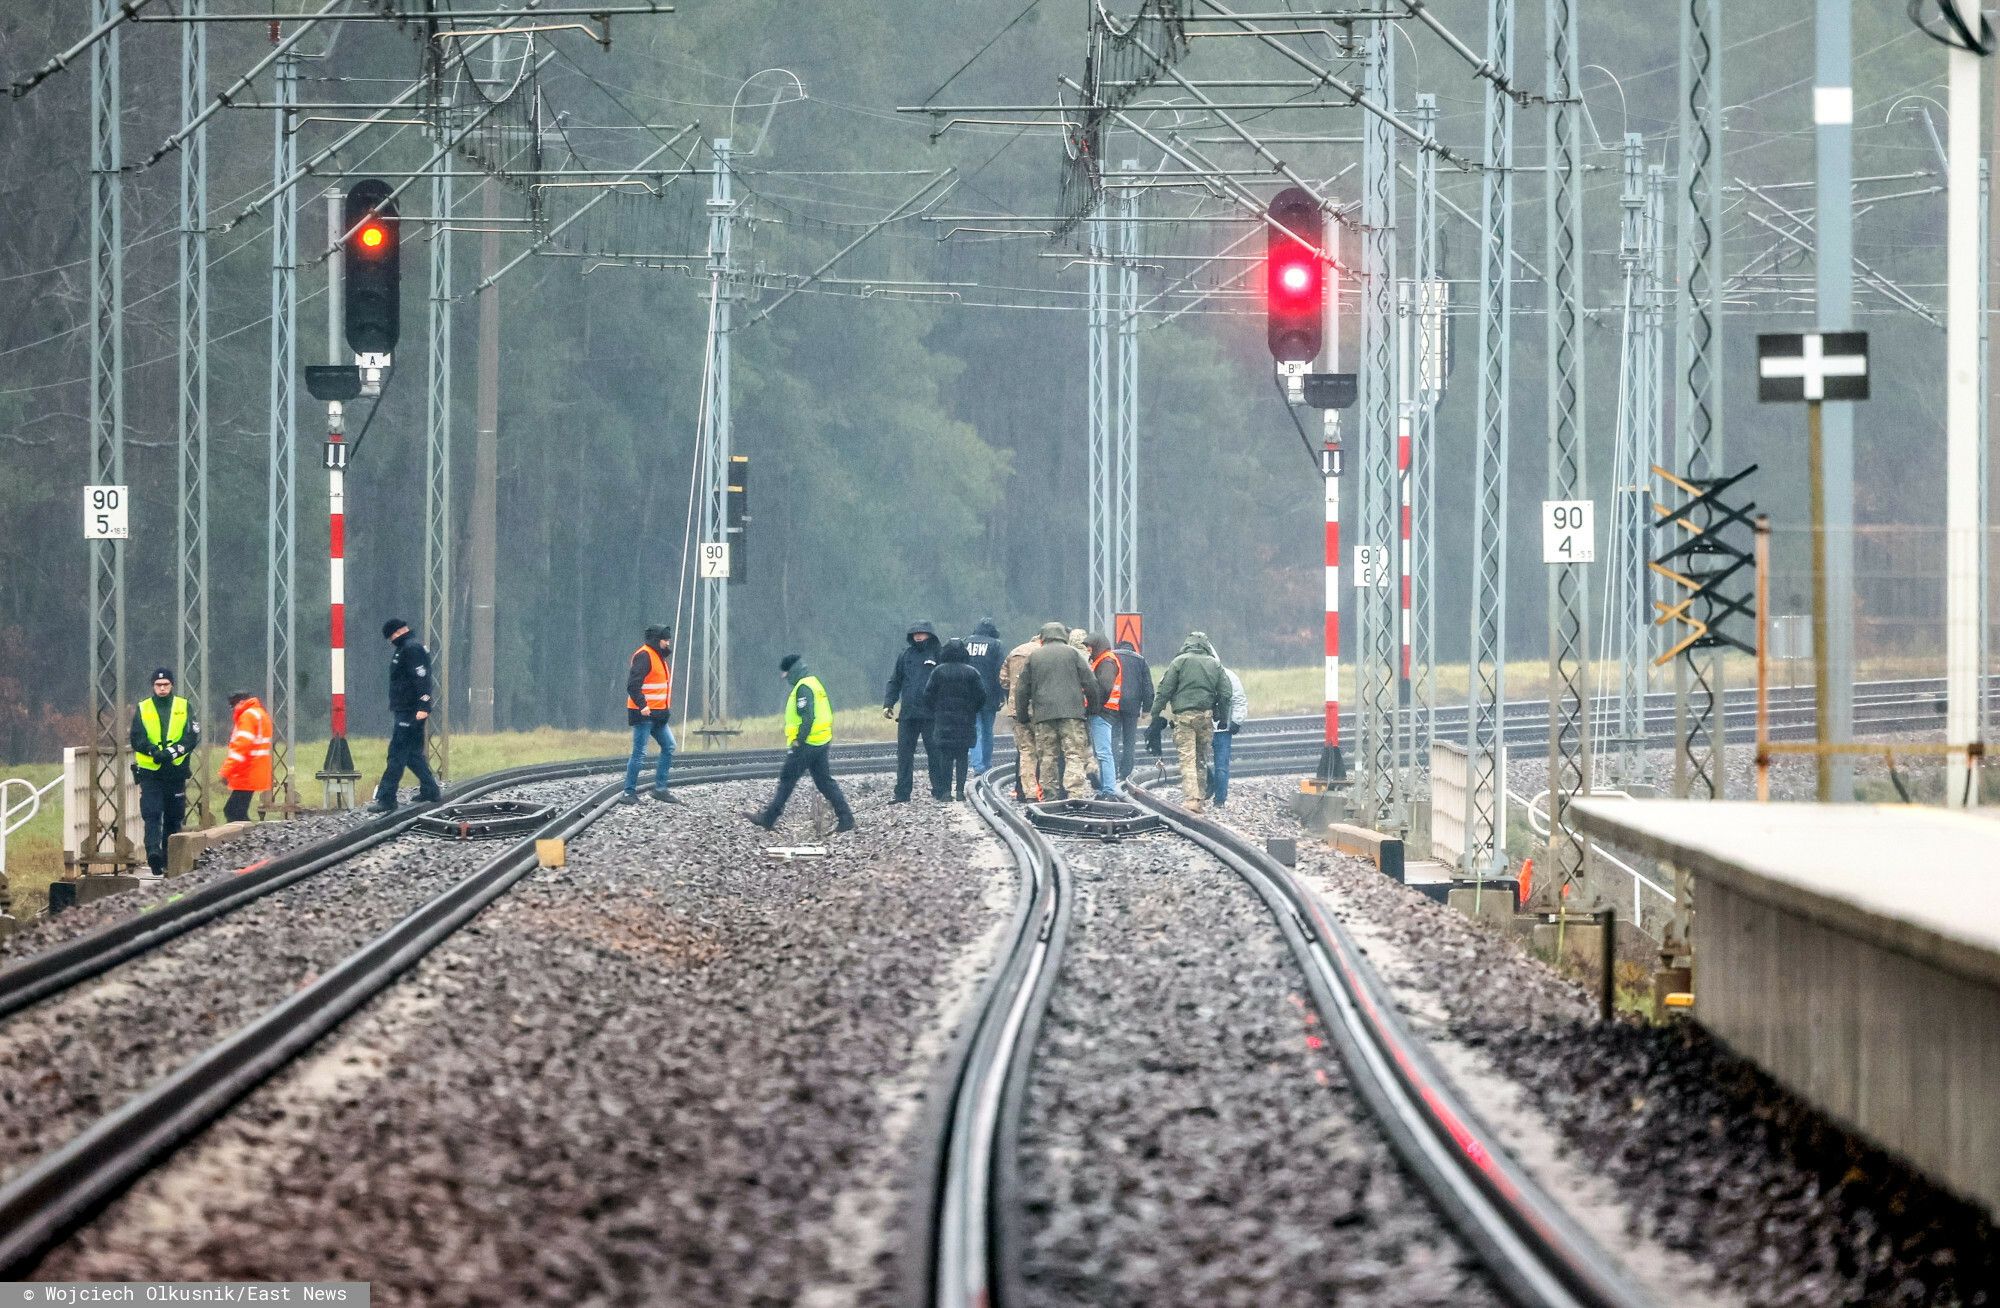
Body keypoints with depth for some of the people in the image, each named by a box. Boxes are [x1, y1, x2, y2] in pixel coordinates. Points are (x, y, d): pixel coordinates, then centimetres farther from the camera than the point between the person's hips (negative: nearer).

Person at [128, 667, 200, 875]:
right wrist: (154, 751, -22)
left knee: (174, 818, 9)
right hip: (150, 773, -1)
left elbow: (193, 736, -3)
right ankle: (153, 852, -28)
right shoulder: (142, 709, 7)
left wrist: (174, 751, -19)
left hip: (176, 772, 1)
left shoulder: (183, 707, 7)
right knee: (152, 814, -16)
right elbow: (137, 739, -2)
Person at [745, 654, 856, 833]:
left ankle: (768, 818, 4)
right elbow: (828, 713, 21)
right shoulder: (815, 684, 17)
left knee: (787, 780, -2)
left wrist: (798, 740, -22)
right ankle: (846, 819, 4)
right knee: (825, 781, 10)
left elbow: (807, 717, -24)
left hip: (806, 744, -10)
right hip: (822, 742, 10)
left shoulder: (803, 688, -14)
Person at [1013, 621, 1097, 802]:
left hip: (1043, 713, 2)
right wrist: (1092, 706, 15)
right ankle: (1072, 791, -21)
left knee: (1047, 756, 8)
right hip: (1072, 712, -2)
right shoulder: (1073, 653, 5)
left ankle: (1049, 794, 7)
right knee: (1075, 753, -5)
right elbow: (1091, 683, 3)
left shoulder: (1033, 657, 12)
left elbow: (1022, 689, 13)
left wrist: (1022, 715, 21)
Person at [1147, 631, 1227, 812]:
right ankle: (1199, 799, 16)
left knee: (1187, 759, -9)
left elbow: (1165, 690, -3)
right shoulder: (1215, 665, 11)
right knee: (1201, 760, 13)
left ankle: (1191, 799, -23)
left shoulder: (1179, 662, 1)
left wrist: (1156, 715, 1)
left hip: (1184, 715, -4)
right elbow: (1225, 694, 10)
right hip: (1206, 716, 4)